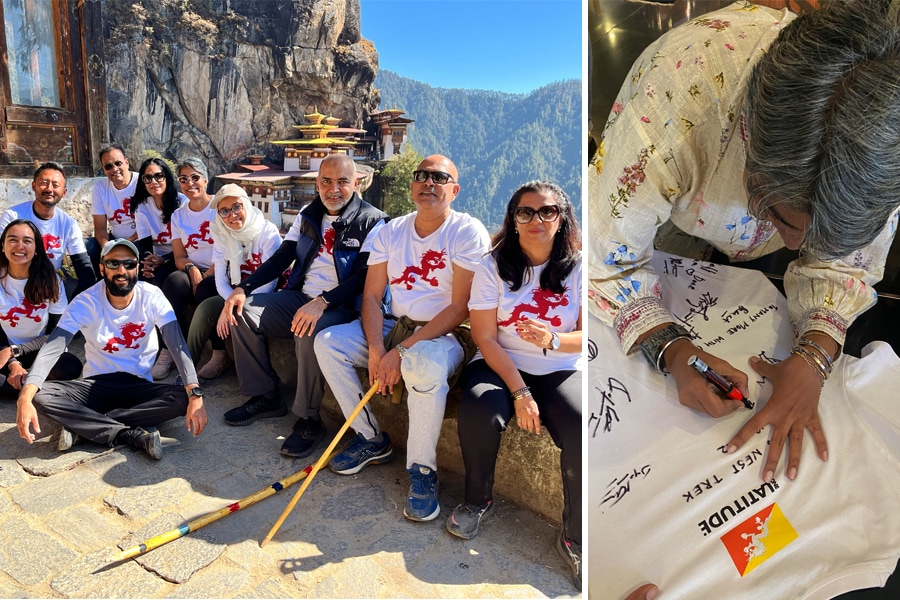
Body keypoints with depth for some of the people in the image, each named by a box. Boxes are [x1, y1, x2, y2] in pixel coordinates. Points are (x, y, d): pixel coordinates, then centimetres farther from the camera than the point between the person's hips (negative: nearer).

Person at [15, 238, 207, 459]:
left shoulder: (152, 297, -12)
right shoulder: (86, 303, -12)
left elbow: (178, 345, -21)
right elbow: (52, 349, -21)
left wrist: (195, 394, -36)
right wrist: (25, 398, -38)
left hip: (139, 385, 0)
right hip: (96, 384, 0)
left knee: (182, 399, -30)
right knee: (40, 396, -27)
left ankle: (84, 426, -21)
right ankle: (135, 436, -28)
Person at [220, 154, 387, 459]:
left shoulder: (372, 221, -8)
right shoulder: (308, 215, 12)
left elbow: (364, 276, -17)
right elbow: (281, 258, 11)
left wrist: (322, 302, -31)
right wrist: (243, 288, -4)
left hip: (341, 306, -7)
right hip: (300, 296, 7)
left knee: (310, 332, -36)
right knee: (243, 311, -7)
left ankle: (308, 419, -17)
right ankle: (265, 397, 5)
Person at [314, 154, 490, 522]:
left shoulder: (468, 232, -11)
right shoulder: (391, 232, 6)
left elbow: (460, 308, -17)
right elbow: (372, 296, 2)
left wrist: (402, 351, -22)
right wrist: (375, 347, -17)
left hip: (443, 335, -6)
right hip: (393, 326, 6)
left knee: (425, 364, -38)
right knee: (327, 341, -10)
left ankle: (422, 470, -16)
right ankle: (372, 440, 3)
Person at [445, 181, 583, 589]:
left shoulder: (578, 267, 0)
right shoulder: (494, 266, -3)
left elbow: (584, 339, -2)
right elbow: (485, 338, -7)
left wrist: (552, 340, -25)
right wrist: (519, 392, -17)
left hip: (561, 371, 1)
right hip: (500, 365, 0)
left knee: (583, 432, -27)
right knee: (479, 412, -31)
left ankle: (574, 537, -5)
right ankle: (477, 499, 0)